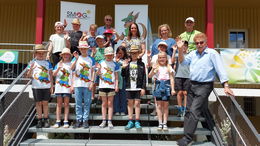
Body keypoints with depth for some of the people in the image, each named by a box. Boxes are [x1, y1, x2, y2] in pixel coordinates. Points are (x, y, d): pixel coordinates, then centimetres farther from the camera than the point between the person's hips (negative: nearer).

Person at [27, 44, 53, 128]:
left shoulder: (48, 63, 9)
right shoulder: (32, 63, 6)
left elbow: (51, 75, 11)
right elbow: (29, 75, 3)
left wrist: (52, 86, 5)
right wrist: (31, 68, -16)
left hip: (46, 86, 0)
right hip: (36, 86, 0)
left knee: (45, 103, 2)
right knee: (38, 103, 3)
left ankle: (46, 120, 9)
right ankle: (39, 120, 10)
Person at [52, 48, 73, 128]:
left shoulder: (71, 64, 8)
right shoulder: (58, 64, 14)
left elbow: (73, 76, 3)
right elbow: (54, 74, 6)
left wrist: (72, 86, -5)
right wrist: (59, 68, -11)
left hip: (67, 87, -2)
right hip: (59, 86, 2)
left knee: (66, 104, 0)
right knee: (59, 104, 4)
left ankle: (66, 121, 3)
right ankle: (58, 121, 7)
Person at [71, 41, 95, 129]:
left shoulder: (91, 59, 9)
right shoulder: (76, 58, 9)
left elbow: (93, 71, 6)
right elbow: (72, 68, -5)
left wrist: (92, 82, -4)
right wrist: (76, 59, -15)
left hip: (87, 85, 0)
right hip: (77, 84, 1)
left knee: (87, 103, 1)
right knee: (78, 103, 4)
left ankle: (85, 120, 8)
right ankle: (79, 120, 12)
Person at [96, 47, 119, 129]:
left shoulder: (115, 64, 7)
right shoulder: (101, 63, 8)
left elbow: (116, 76, 7)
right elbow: (98, 74, 5)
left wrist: (116, 85, 0)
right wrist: (99, 68, -15)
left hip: (111, 86, -1)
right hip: (103, 85, 1)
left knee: (110, 103, 1)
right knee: (104, 103, 6)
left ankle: (109, 121, 4)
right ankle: (104, 121, 12)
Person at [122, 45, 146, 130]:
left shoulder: (141, 64, 5)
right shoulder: (127, 63, 8)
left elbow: (144, 77, 2)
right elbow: (123, 75, 6)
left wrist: (143, 88, -4)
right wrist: (124, 67, -10)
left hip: (138, 87, -2)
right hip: (129, 87, 2)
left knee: (137, 103, 0)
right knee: (130, 104, 7)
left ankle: (137, 122, 8)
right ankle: (130, 121, 15)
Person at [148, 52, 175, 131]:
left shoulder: (169, 67, 7)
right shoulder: (156, 67, 7)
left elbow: (171, 79, 4)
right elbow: (149, 76, -2)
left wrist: (172, 89, -2)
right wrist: (153, 69, -19)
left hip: (166, 86, 0)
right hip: (158, 86, 0)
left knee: (165, 106, 3)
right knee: (159, 105, 2)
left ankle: (165, 123, 8)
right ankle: (160, 123, 6)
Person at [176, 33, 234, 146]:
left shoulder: (212, 53, -5)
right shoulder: (193, 53, 13)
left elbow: (220, 69, -10)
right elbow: (183, 62, 4)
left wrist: (226, 86, -17)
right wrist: (180, 50, -11)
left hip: (204, 86, -6)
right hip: (192, 85, 6)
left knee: (194, 111, -12)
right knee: (188, 110, 10)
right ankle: (187, 131, 21)